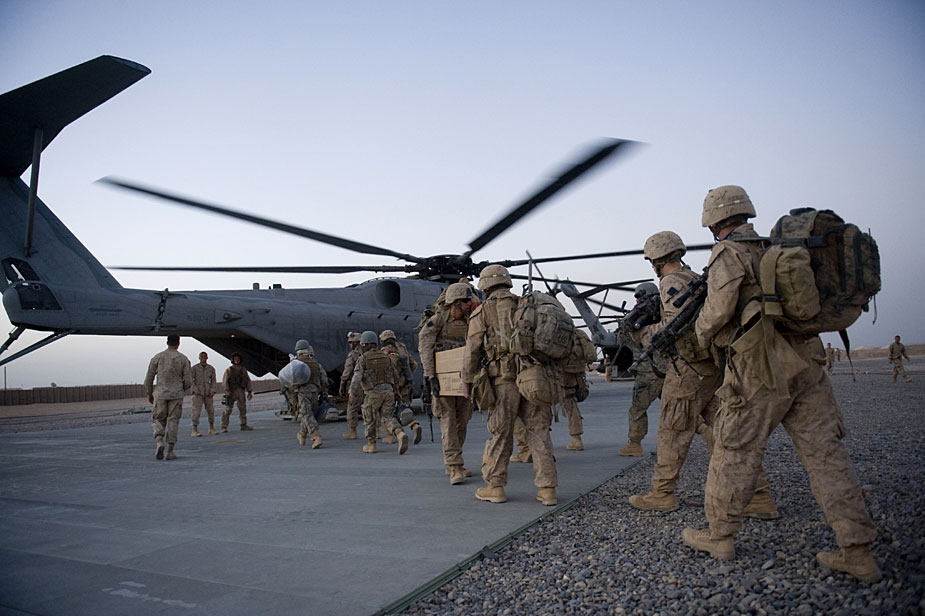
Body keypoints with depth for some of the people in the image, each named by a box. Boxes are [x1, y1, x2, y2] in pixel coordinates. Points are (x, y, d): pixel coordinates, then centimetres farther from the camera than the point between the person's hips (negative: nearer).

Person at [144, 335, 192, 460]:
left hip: (160, 393, 0)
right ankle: (170, 451, 4)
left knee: (158, 420, 11)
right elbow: (188, 381, -1)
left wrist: (149, 393, 17)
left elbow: (149, 378, 3)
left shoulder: (157, 357, 1)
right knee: (173, 421, 5)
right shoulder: (183, 359, 0)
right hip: (176, 395, 0)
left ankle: (159, 442, -14)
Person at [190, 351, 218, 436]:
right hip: (198, 392, -3)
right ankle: (195, 430, -8)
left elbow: (213, 380, 8)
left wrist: (212, 390, -7)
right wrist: (195, 389, -18)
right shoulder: (194, 368, -2)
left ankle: (212, 429, 19)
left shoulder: (211, 369, 7)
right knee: (196, 411, -11)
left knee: (211, 410, 4)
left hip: (207, 392, 3)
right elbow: (191, 380, -5)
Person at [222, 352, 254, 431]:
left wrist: (250, 391, 9)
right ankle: (224, 427, -4)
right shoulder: (229, 370, 0)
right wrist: (227, 390, -22)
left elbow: (247, 381, 15)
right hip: (231, 392, -4)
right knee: (228, 409, -7)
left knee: (243, 408, 4)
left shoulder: (243, 369, 11)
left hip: (241, 392, 4)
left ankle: (244, 425, 13)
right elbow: (225, 381, -7)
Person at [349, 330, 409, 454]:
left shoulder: (363, 359, -4)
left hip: (373, 393, -4)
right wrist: (395, 390, 29)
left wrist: (353, 392, -25)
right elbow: (395, 375, 17)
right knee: (388, 417, 5)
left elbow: (357, 376, -17)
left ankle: (371, 444, 22)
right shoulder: (385, 357, 11)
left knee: (370, 419, 13)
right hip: (388, 390, 4)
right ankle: (400, 434, -19)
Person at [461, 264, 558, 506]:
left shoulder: (482, 311, 5)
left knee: (500, 433, 6)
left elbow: (472, 351, 0)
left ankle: (495, 487, 13)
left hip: (504, 379, -3)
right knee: (538, 431, 5)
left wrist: (467, 382, 5)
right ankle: (547, 488, 4)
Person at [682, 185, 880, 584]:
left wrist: (702, 332, 4)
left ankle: (719, 537, 19)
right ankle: (858, 552, 12)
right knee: (825, 455, 8)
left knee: (735, 455, 6)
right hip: (806, 366, 7)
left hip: (760, 374, -7)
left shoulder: (728, 254, -6)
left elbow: (719, 308, -17)